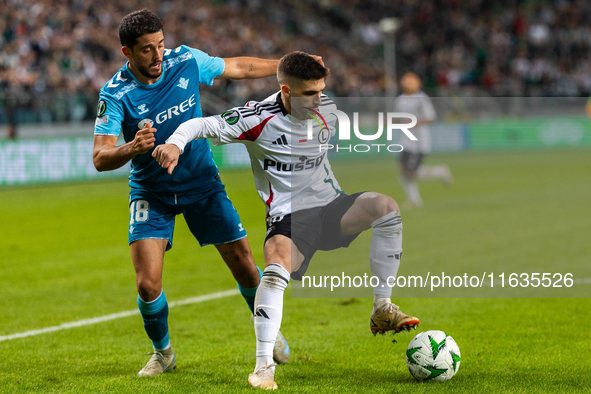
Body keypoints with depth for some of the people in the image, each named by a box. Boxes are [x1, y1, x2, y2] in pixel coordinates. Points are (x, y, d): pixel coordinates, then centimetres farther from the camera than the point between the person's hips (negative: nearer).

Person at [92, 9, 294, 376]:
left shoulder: (187, 61, -12)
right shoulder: (115, 94, -19)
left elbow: (237, 67, 7)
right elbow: (100, 159, -23)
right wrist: (132, 148, -43)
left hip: (202, 184, 2)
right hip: (151, 192, -2)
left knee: (245, 267, 1)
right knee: (148, 284, -14)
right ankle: (163, 353, 15)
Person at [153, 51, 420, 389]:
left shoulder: (328, 110, 3)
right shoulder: (259, 119, -12)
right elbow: (200, 125, -9)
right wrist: (175, 143, -28)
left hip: (331, 208, 5)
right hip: (288, 217, -4)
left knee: (386, 206, -23)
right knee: (277, 270, -34)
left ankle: (383, 310, -15)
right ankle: (264, 364, -23)